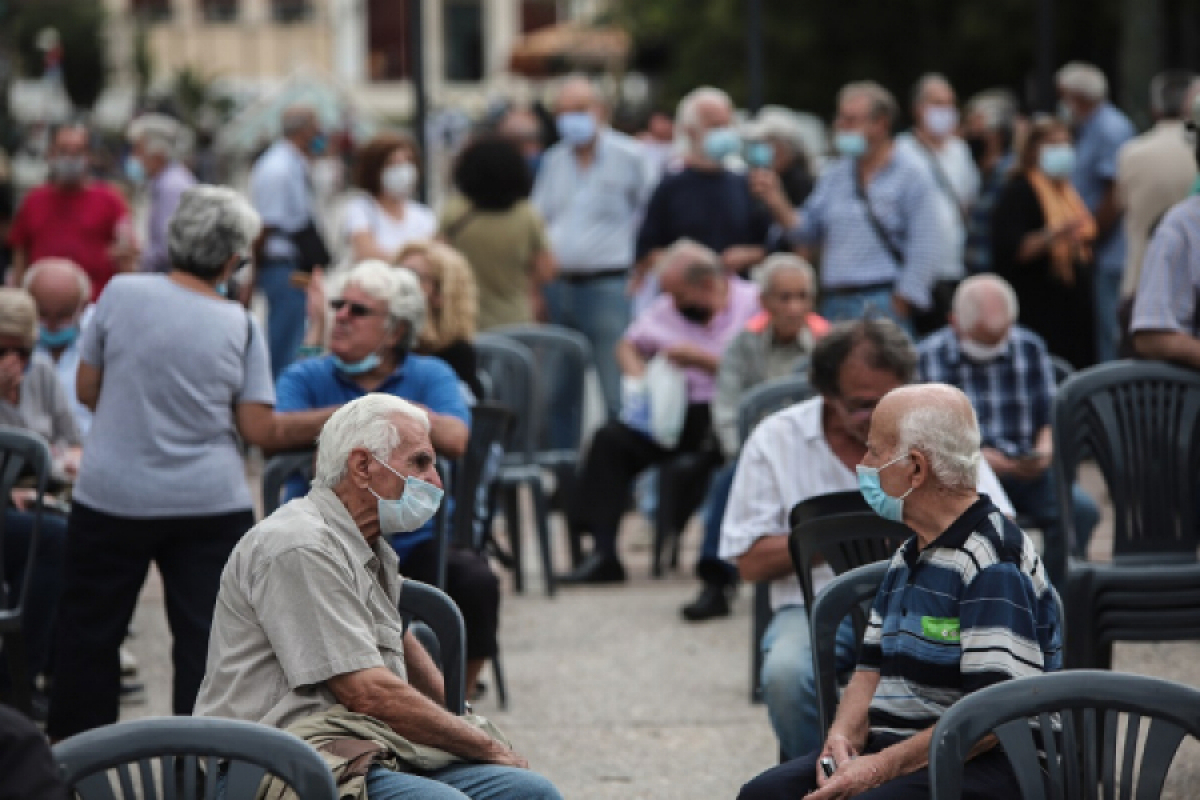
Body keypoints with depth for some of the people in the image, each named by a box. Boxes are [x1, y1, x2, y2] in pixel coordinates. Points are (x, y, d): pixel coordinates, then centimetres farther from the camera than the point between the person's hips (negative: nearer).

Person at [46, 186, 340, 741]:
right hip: (211, 504, 0)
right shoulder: (239, 325, -3)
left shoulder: (122, 295, -5)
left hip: (112, 497, 0)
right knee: (207, 639, 4)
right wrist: (333, 419, 6)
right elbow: (261, 431, -5)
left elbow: (87, 389, 3)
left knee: (90, 631, 13)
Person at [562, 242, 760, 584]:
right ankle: (603, 552, -14)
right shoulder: (667, 308, 16)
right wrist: (638, 377, 8)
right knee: (610, 440, -13)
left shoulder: (752, 304, -3)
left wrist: (699, 359, -13)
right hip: (675, 411, 6)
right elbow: (629, 346, 28)